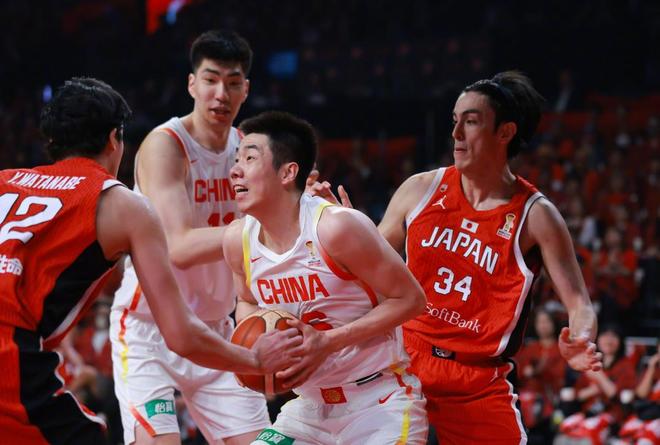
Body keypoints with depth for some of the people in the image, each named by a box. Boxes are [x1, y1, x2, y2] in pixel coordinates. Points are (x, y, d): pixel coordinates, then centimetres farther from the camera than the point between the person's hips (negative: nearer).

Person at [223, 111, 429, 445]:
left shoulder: (335, 227, -22)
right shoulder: (238, 240, -3)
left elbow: (410, 299, -15)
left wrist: (328, 341, -23)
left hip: (379, 404, -6)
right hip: (311, 406, 6)